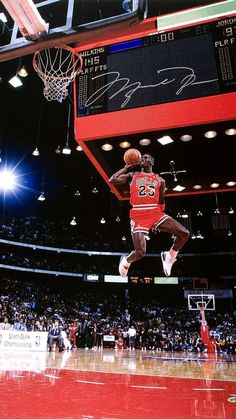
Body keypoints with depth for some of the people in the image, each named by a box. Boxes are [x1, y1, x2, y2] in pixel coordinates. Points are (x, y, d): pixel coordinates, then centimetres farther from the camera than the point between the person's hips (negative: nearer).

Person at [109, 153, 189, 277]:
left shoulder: (159, 179, 17)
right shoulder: (132, 175, 12)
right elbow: (112, 180, 2)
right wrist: (126, 168, 10)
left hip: (155, 213, 3)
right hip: (138, 215, -3)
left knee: (184, 234, -11)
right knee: (140, 252, -15)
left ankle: (169, 257, 15)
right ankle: (126, 261, 21)